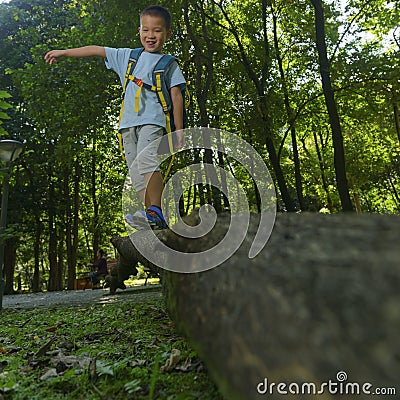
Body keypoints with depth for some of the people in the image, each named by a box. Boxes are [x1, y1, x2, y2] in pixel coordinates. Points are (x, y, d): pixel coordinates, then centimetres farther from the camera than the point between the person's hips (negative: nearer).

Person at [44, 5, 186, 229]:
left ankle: (156, 212, -33)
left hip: (153, 121, -5)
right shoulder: (128, 56, 23)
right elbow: (97, 50, 26)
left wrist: (179, 130, -1)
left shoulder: (169, 64, 12)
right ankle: (152, 216, -3)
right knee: (137, 175, -3)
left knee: (147, 162, -29)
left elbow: (176, 96, 6)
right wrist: (63, 53, 27)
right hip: (129, 122, 5)